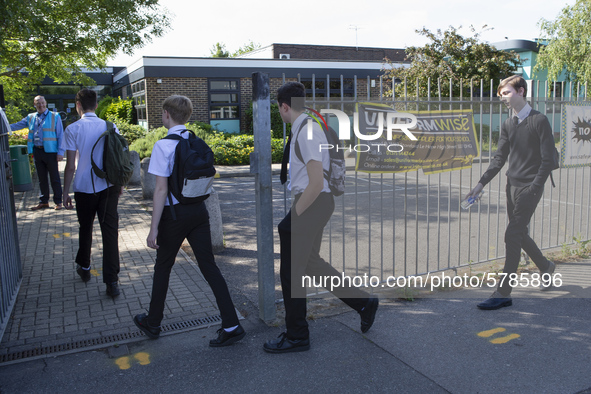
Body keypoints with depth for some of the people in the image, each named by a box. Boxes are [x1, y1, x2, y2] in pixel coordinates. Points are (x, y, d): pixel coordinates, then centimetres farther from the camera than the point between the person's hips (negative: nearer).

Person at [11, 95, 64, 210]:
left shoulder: (54, 116, 3)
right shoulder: (30, 118, 14)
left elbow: (60, 135, -1)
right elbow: (16, 126, 21)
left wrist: (60, 152, -8)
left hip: (50, 151, -4)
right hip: (37, 151, 4)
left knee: (54, 178, -1)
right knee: (41, 178, 10)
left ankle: (58, 202, 6)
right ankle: (43, 202, 19)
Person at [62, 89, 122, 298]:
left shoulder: (73, 129, -7)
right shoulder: (110, 127, 0)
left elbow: (71, 166, -9)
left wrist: (65, 192, 0)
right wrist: (120, 183, 17)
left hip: (84, 188, -1)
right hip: (109, 187, 1)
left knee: (85, 228, 19)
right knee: (110, 231, 0)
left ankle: (84, 267, 39)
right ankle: (112, 282, -3)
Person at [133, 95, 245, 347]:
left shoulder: (163, 146, -13)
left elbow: (161, 189, -16)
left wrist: (153, 228, -13)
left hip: (175, 213, -5)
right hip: (199, 210, 5)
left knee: (163, 268, 14)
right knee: (209, 266, 7)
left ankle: (152, 323, 32)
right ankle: (231, 325, 5)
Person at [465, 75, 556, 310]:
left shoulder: (539, 121, -8)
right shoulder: (508, 125, 11)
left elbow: (548, 159, -10)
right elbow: (500, 158, 13)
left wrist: (533, 189, -17)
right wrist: (481, 183, 4)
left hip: (529, 187, -7)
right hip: (512, 185, 7)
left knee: (512, 235, -12)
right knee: (520, 234, 14)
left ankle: (503, 293, -9)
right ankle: (546, 267, 40)